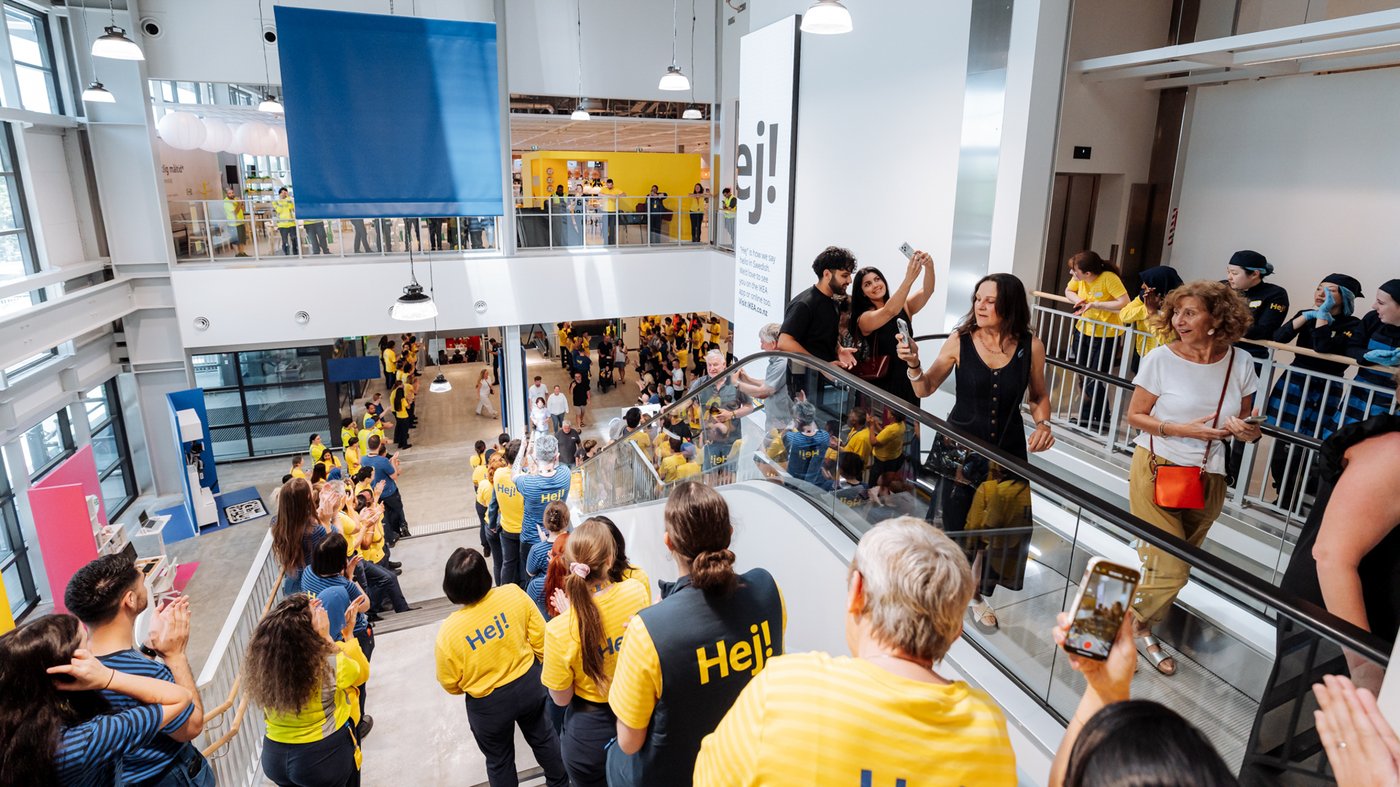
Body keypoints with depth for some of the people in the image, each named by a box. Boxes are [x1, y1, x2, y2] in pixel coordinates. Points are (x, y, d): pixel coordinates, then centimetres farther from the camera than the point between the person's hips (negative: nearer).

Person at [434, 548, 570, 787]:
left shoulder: (448, 632, -26)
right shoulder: (513, 594, -23)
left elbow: (451, 685, -9)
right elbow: (540, 637, -9)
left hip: (488, 703, -2)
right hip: (529, 683, 3)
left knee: (499, 760, 26)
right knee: (542, 735, 30)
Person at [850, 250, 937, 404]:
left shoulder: (903, 306, 5)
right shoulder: (864, 318, -10)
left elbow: (927, 291, -10)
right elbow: (890, 311, -27)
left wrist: (929, 267, -30)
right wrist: (909, 278, -38)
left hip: (908, 379, 4)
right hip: (880, 383, -4)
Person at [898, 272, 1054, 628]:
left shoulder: (1031, 346, -6)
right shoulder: (960, 341, -9)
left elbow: (1039, 396, 9)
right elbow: (925, 388, -3)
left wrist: (1043, 424, -9)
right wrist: (913, 364, -21)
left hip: (1008, 452, 1)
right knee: (956, 528, 5)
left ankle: (977, 595, 36)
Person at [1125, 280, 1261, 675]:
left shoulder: (1240, 362, -2)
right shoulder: (1161, 358, -11)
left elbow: (1245, 420, 10)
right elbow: (1135, 415, -6)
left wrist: (1248, 431, -12)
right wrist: (1183, 429, -20)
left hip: (1207, 479, 4)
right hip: (1157, 469, -4)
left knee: (1178, 561, 15)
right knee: (1169, 565, -3)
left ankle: (1141, 611, 40)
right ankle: (1139, 627, 23)